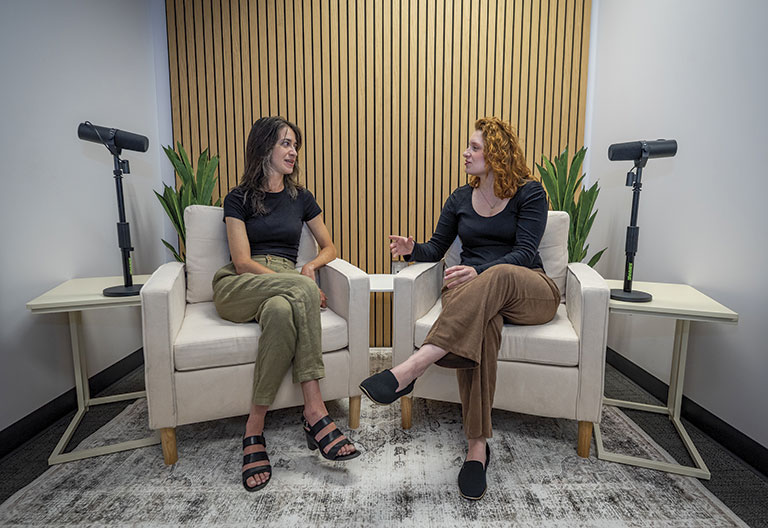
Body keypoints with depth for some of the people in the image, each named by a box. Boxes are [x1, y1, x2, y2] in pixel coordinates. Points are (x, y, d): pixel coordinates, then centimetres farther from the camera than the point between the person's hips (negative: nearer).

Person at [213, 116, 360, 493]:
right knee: (301, 290, -36)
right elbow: (243, 262, -5)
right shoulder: (239, 198, 7)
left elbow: (329, 247, 21)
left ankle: (255, 429, -32)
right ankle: (314, 411, -34)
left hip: (286, 286, 3)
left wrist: (311, 265, -4)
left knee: (281, 311, -37)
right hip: (238, 288, -2)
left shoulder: (301, 198, 18)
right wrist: (305, 283, -16)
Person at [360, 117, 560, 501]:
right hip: (472, 289, 2)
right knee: (481, 323, -36)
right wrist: (413, 249, -8)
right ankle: (477, 445, -34)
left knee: (498, 276, -40)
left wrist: (479, 272, -26)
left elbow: (524, 252, -9)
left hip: (529, 292, -2)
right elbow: (437, 247, 16)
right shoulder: (460, 199, 17)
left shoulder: (529, 194, 3)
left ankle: (411, 368, -51)